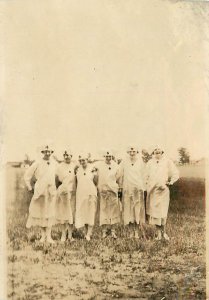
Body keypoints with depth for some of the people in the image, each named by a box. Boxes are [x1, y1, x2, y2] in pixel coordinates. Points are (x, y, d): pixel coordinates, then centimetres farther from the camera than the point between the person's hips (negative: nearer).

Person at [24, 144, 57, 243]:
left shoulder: (54, 164, 6)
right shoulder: (37, 163, -5)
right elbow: (27, 175, 0)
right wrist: (29, 187, 0)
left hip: (51, 191, 2)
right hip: (40, 190, -2)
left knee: (49, 213, 2)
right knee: (40, 212, 5)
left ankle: (49, 236, 5)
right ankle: (43, 235, 16)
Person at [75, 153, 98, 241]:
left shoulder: (92, 168, -4)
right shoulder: (78, 169, 7)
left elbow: (96, 182, -2)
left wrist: (95, 175, -14)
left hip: (91, 193, -4)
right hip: (80, 194, 4)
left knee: (91, 213, -6)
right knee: (82, 213, 6)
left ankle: (89, 234, -6)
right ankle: (87, 232, 17)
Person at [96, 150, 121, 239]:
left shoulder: (115, 166, 5)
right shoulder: (99, 165, 2)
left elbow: (117, 178, 13)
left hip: (113, 190, 1)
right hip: (103, 190, -1)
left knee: (113, 210, 2)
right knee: (103, 209, 2)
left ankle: (113, 231, 8)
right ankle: (104, 231, 8)